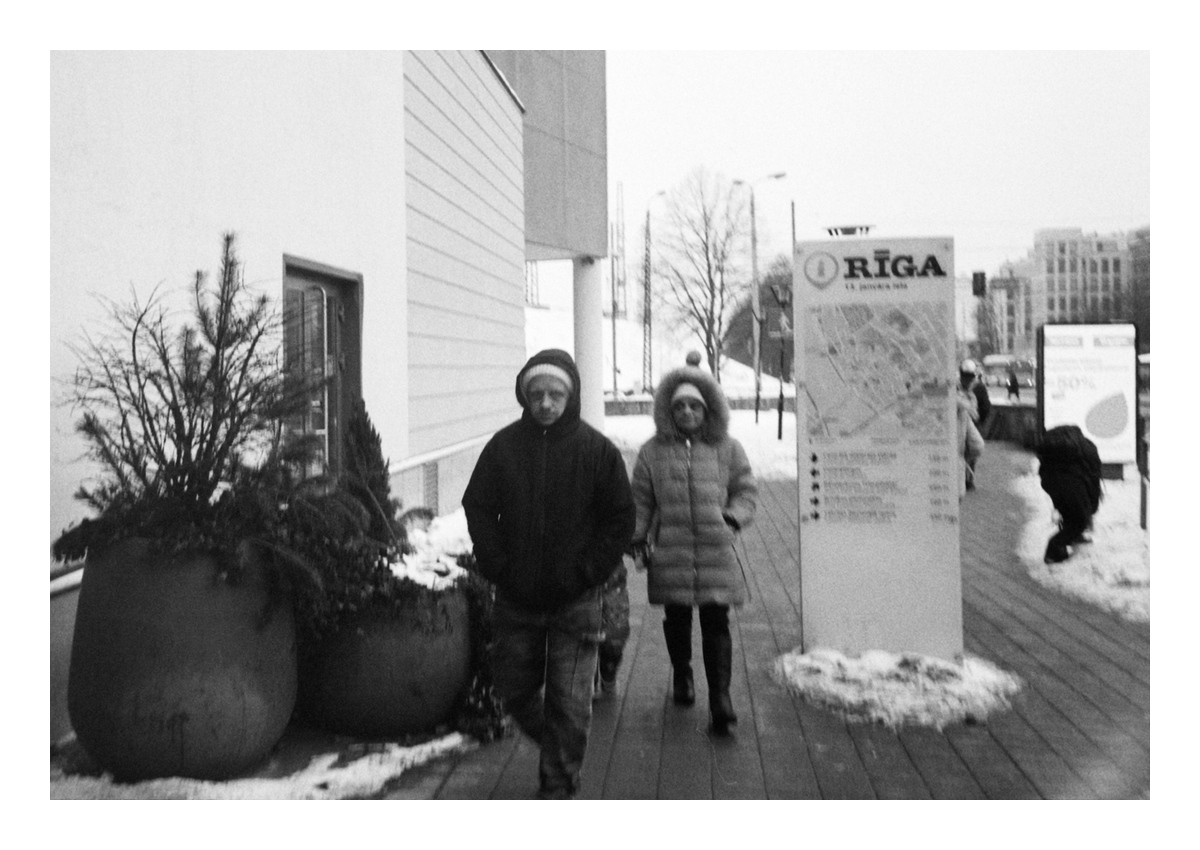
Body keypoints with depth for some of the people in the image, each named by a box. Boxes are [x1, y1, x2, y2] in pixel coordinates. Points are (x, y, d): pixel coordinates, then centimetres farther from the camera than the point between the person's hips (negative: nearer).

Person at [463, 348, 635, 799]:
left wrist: (588, 572, -9)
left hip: (575, 601, -2)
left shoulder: (597, 449, -5)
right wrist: (497, 567, -5)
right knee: (514, 689, 15)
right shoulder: (503, 445, -1)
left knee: (570, 704, 1)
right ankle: (555, 746, 42)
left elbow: (621, 519, -1)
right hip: (515, 598, 3)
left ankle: (558, 789, 17)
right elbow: (478, 509, 5)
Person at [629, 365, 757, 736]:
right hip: (671, 553, 1)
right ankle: (682, 676, 36)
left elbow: (746, 490, 12)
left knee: (716, 624, -4)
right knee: (677, 621, 12)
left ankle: (720, 697, 1)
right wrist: (637, 539, 5)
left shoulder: (726, 448, 6)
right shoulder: (653, 451, 6)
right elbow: (641, 500, 10)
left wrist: (732, 518, -5)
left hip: (717, 553, -1)